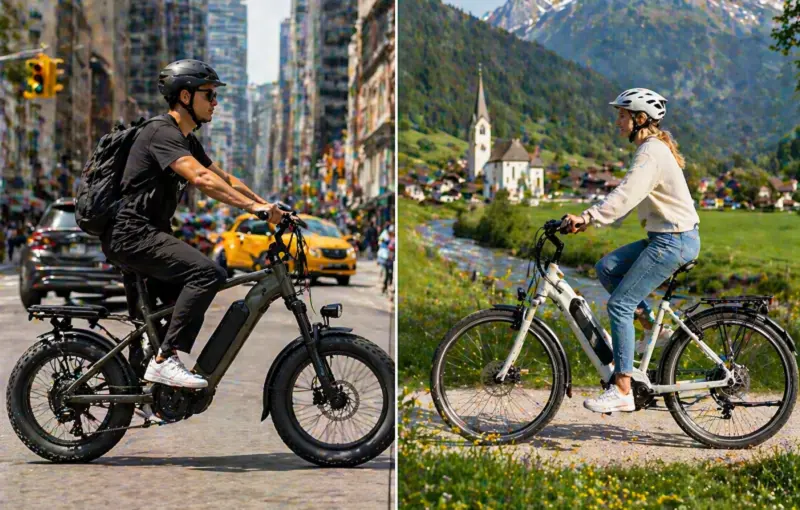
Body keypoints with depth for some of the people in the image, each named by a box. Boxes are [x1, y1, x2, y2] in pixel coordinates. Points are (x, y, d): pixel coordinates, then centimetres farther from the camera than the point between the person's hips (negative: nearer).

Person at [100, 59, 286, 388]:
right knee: (208, 273, -25)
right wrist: (254, 206, -34)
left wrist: (269, 207, 6)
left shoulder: (185, 139, 18)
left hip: (137, 236, 11)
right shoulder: (162, 133, -15)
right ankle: (165, 360, -25)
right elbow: (201, 178, -29)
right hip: (132, 234, -11)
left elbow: (225, 179, 18)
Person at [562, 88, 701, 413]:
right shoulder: (653, 148, 16)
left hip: (673, 240, -10)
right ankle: (655, 327, 10)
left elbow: (626, 195, -30)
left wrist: (588, 217, -38)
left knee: (619, 304, -11)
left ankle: (622, 390, -9)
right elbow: (628, 196, 17)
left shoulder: (651, 152, -16)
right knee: (607, 267, 8)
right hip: (666, 237, 10)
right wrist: (590, 218, 8)